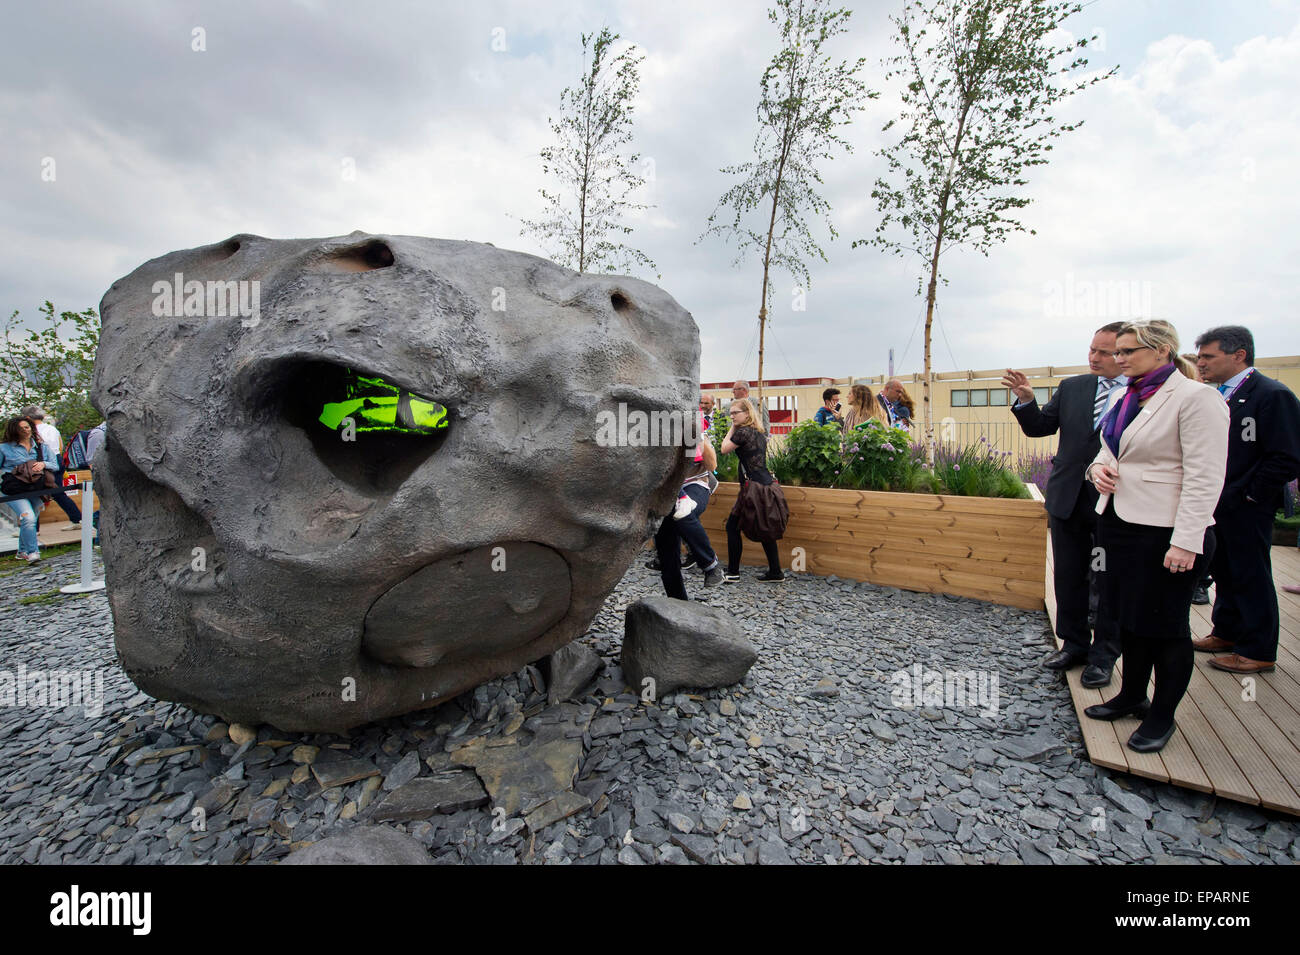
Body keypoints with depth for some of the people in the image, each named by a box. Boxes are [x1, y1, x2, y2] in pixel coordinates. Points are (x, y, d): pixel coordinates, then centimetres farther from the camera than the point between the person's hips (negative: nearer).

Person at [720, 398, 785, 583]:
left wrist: (732, 428, 7)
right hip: (767, 483, 9)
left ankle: (733, 573, 7)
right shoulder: (760, 432, 15)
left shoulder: (743, 432, -11)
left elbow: (724, 449, -1)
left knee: (732, 526, 1)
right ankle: (776, 573, 17)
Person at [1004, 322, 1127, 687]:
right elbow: (1038, 427, 6)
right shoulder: (1071, 387, 8)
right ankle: (1074, 643, 31)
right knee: (1068, 576, 13)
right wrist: (1026, 400, -11)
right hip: (1069, 499, 4)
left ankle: (1103, 655, 24)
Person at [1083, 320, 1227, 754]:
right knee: (1129, 616, 18)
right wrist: (1099, 467, -1)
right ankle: (1132, 696, 34)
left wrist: (1186, 541, -21)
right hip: (1119, 520, 8)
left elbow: (1205, 477, -17)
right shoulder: (1125, 397, 11)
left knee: (1165, 625, 6)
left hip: (1165, 532, -8)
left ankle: (1162, 716, 23)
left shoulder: (1196, 397, -12)